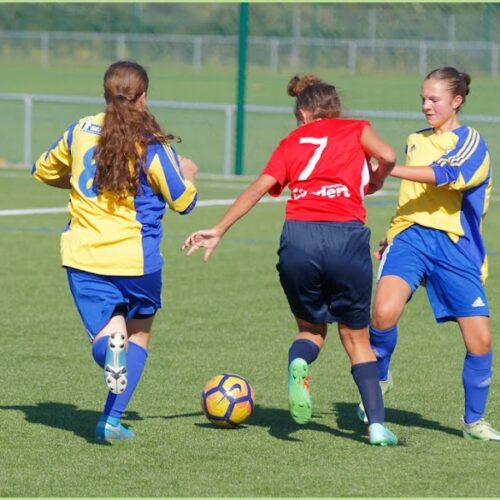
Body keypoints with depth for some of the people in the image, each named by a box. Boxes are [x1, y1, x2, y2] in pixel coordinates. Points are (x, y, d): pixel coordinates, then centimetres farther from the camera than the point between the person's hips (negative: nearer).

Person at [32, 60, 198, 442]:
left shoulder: (81, 131, 4)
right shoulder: (152, 145, -8)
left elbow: (44, 172, 20)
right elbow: (184, 202, -5)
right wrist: (188, 175, 16)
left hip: (83, 255, 2)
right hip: (135, 256, -2)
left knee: (105, 334, 5)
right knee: (139, 333, 19)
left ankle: (110, 344, -34)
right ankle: (112, 420, 10)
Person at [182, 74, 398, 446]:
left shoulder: (292, 142, 21)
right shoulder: (356, 130, 17)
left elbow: (259, 188, 10)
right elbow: (387, 156, -2)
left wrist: (219, 230, 9)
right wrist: (374, 182, 19)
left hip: (298, 237, 1)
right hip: (347, 238, -1)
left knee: (312, 327, 21)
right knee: (356, 336, 14)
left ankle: (299, 363, -13)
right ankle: (377, 424, 2)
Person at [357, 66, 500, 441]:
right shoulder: (415, 141, 16)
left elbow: (441, 176, -23)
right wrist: (391, 238, 29)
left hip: (455, 246, -3)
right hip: (410, 236, 3)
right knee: (384, 311, -25)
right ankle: (379, 378, 3)